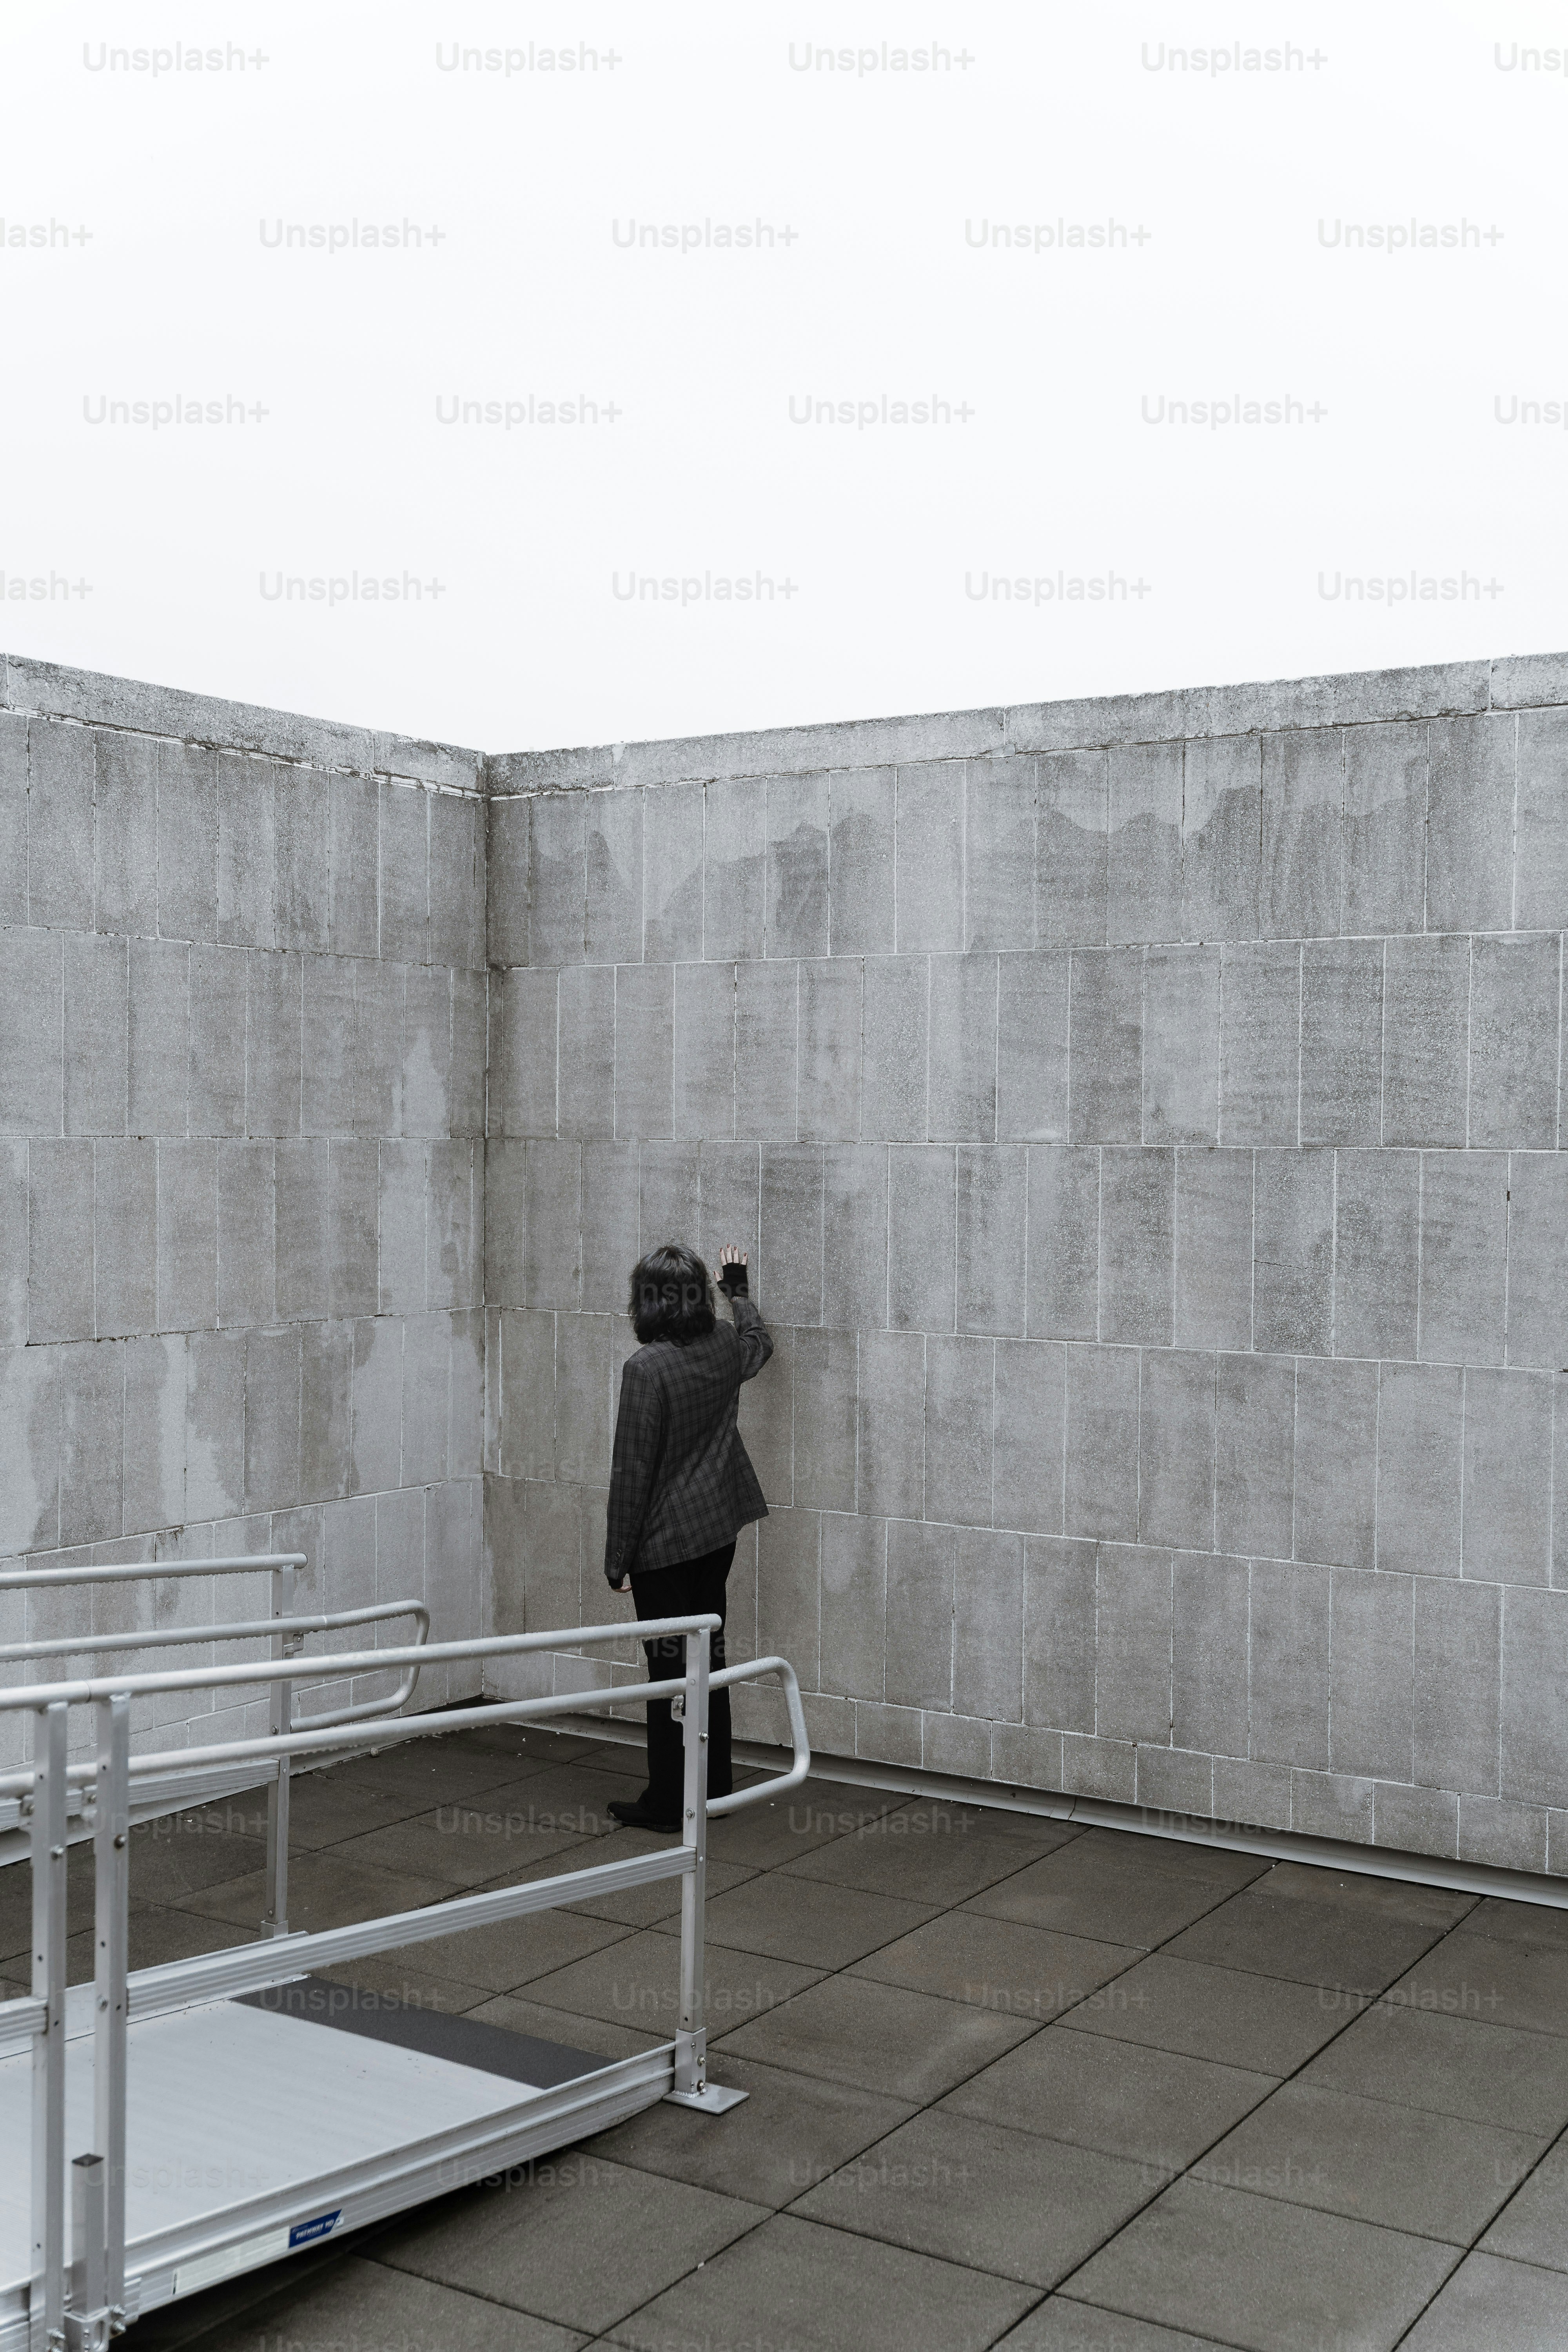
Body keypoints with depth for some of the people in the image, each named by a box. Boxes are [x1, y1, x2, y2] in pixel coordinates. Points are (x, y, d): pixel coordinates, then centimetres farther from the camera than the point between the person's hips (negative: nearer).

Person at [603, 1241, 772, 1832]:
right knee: (709, 1659, 15)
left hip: (665, 1540, -7)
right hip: (718, 1529, 7)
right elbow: (759, 1344, 28)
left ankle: (668, 1801, 10)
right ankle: (713, 1789, 24)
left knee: (670, 1669, 1)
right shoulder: (724, 1346, 0)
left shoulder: (646, 1368, -20)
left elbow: (632, 1472, -17)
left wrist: (617, 1557, -9)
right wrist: (737, 1289, 44)